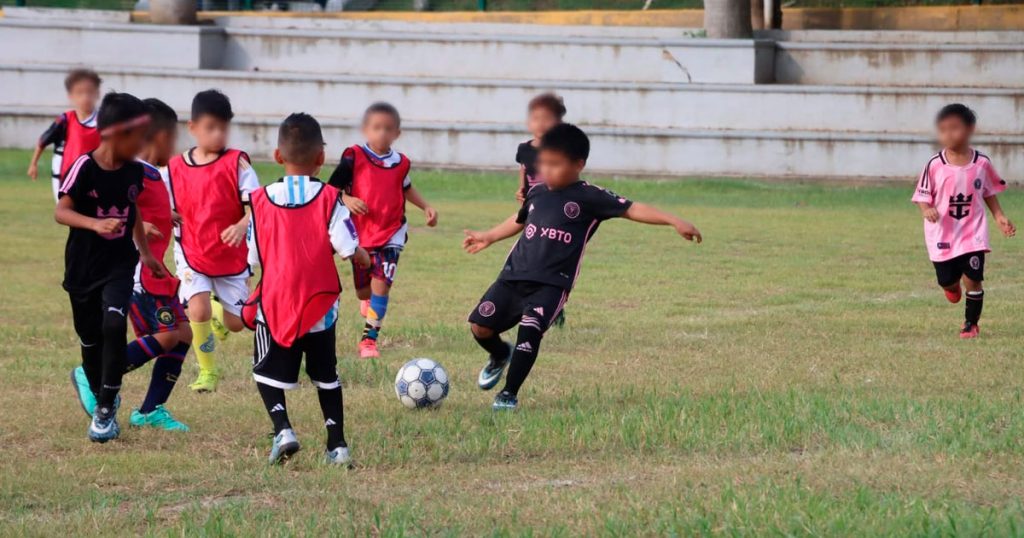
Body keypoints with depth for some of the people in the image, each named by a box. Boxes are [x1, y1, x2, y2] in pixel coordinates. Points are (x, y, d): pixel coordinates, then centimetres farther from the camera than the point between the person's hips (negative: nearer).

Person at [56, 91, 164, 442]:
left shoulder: (134, 171, -1)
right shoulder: (85, 167, -16)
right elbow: (61, 211, -18)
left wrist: (145, 252, 23)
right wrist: (96, 224, -34)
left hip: (120, 265, 2)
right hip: (83, 268, -2)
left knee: (114, 324, -20)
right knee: (91, 340, 9)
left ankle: (105, 410, -12)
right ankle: (100, 395, 35)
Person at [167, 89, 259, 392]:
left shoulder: (236, 162, -11)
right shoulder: (175, 168, -3)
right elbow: (168, 211, 10)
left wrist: (242, 226, -35)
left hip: (232, 257, 0)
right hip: (192, 256, 0)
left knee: (236, 323, 6)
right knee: (198, 310, -21)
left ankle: (219, 313, 45)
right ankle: (207, 372, 0)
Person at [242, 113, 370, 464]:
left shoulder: (261, 201, -2)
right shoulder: (329, 199, -7)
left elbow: (253, 256, 1)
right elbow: (349, 250, -12)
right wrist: (365, 260, 9)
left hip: (274, 304, -1)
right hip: (319, 305, 1)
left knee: (267, 373, 11)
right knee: (326, 376, 16)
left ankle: (282, 429, -12)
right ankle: (337, 444, 13)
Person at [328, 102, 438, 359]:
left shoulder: (401, 163, 2)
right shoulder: (354, 157, -10)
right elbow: (332, 188, -8)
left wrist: (426, 207, 14)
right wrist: (346, 200, -27)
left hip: (391, 234, 1)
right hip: (360, 232, -1)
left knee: (381, 283, -15)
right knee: (363, 288, 13)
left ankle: (369, 338, -10)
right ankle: (367, 299, 52)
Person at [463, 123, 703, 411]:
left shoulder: (588, 197, -6)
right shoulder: (537, 193, 11)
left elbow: (632, 209, -11)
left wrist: (674, 221, -21)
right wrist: (488, 237, 44)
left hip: (552, 283, -5)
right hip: (514, 275, 5)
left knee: (530, 330, -23)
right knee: (481, 325, 2)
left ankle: (510, 394, -8)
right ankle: (501, 355, 37)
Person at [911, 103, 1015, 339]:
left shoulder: (981, 163, -5)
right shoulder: (935, 165, -10)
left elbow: (989, 192, 10)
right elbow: (922, 195, -5)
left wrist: (999, 216, 1)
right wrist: (927, 210, -26)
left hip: (973, 234, 0)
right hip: (942, 235, 0)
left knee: (972, 279, -7)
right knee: (947, 281, 6)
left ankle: (971, 323, 13)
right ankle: (953, 287, 45)